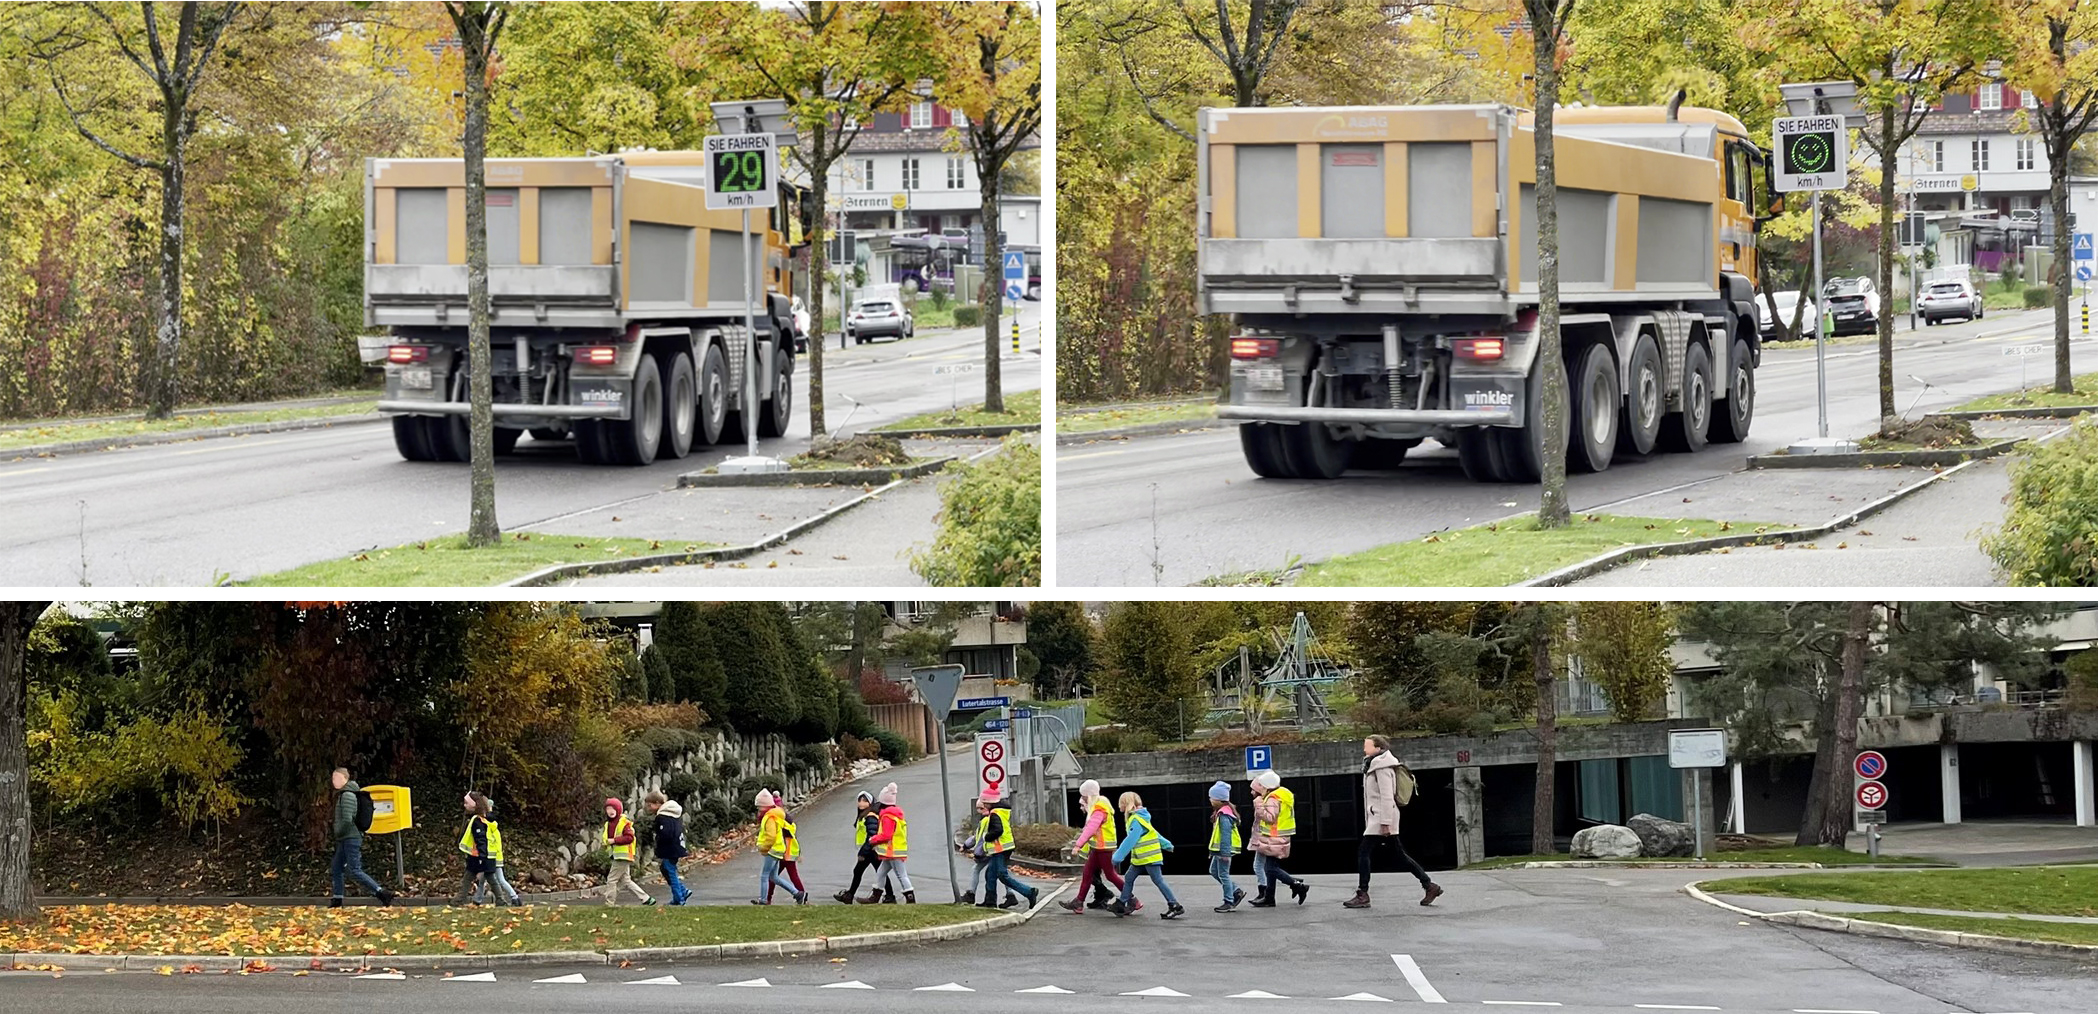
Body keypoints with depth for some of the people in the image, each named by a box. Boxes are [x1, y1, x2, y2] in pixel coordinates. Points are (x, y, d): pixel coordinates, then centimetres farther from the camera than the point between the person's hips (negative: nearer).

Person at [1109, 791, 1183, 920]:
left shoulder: (1137, 821, -19)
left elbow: (1130, 840, -23)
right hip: (1140, 859, 10)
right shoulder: (1138, 818, 13)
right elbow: (1154, 833, 22)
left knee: (1158, 881, -7)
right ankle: (1121, 905, 15)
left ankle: (1175, 907, -5)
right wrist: (1167, 845, 30)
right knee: (1129, 879, 10)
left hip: (1149, 857, -10)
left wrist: (1118, 856, -20)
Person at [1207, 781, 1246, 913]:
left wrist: (1225, 853, -24)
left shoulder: (1224, 816, -20)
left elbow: (1226, 835, -23)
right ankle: (1236, 892, 20)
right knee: (1214, 871, 16)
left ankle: (1228, 902, 5)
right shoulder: (1220, 813, 12)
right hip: (1219, 850, 11)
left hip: (1224, 849, -11)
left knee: (1223, 874, -3)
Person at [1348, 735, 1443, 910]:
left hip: (1382, 817, -10)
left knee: (1363, 851, -10)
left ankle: (1362, 895, -10)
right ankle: (1429, 886, 13)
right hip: (1376, 817, 10)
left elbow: (1387, 796, -18)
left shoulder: (1382, 767, -12)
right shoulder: (1373, 766, 18)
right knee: (1400, 855, 11)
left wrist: (1385, 823, -22)